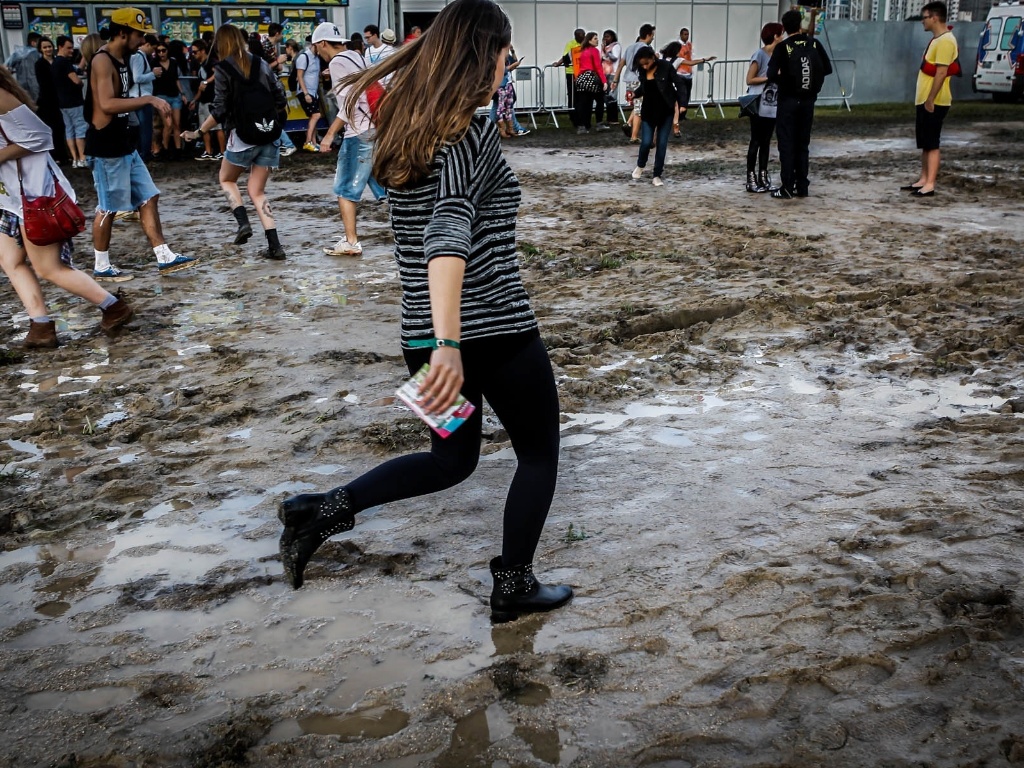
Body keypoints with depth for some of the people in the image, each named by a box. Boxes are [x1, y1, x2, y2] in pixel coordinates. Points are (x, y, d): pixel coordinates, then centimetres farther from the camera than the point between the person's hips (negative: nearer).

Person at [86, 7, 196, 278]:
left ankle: (165, 258, 12)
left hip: (125, 146, 10)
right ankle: (101, 266, 12)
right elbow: (107, 104, -31)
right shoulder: (103, 61, -18)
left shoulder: (121, 60, 12)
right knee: (108, 207, 0)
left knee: (148, 197, 9)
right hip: (106, 148, -10)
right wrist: (148, 99, -30)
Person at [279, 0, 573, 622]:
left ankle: (323, 511, 14)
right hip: (494, 331, -8)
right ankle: (514, 586, 26)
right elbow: (448, 235, -31)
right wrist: (448, 343, -38)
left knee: (453, 458, 25)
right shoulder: (476, 133, -16)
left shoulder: (409, 128, 6)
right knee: (539, 454, 15)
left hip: (429, 330, 8)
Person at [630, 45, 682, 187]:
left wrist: (678, 109, -14)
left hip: (666, 111, -2)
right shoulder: (642, 70, -2)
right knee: (646, 142, -4)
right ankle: (640, 165, 26)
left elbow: (677, 87, -10)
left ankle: (657, 175, 11)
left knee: (662, 144, 1)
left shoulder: (666, 67, -14)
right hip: (649, 111, 2)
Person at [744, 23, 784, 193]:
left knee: (766, 142, 10)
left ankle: (763, 177, 16)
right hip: (759, 106, -6)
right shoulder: (760, 55, -10)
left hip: (772, 106, 7)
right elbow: (749, 80, -10)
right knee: (756, 141, -2)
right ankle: (751, 179, 3)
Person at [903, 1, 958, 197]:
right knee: (925, 144, 12)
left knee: (932, 144, -8)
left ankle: (930, 185, -7)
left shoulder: (945, 41, -15)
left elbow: (941, 73, -21)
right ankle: (923, 180, 18)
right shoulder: (936, 39, 16)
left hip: (934, 102, -10)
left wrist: (930, 100, -23)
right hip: (924, 100, 10)